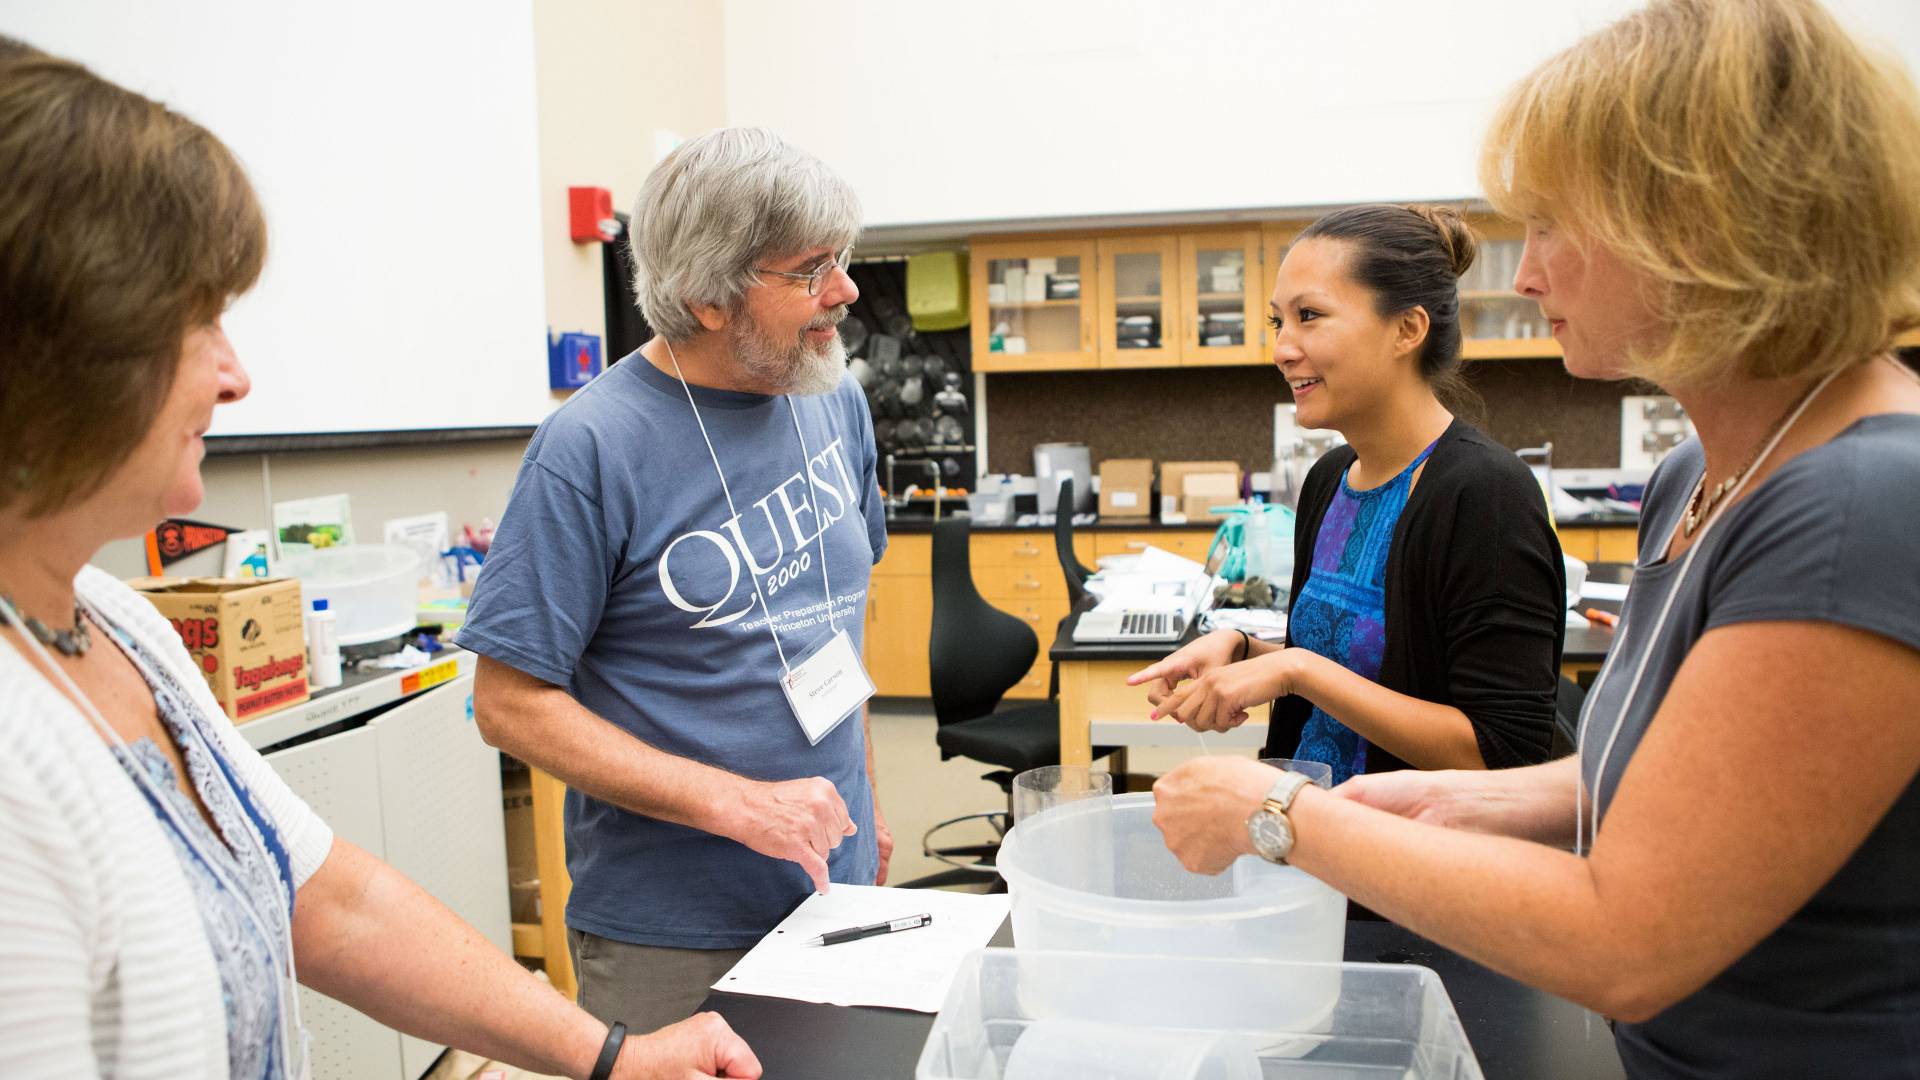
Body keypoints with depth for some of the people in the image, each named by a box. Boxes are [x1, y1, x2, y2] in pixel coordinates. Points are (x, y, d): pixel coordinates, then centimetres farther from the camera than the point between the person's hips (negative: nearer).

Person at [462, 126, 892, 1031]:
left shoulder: (835, 401, 1)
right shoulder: (592, 448, -19)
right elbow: (511, 701, -16)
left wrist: (863, 795, 12)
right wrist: (737, 805, -22)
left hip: (835, 892, 6)